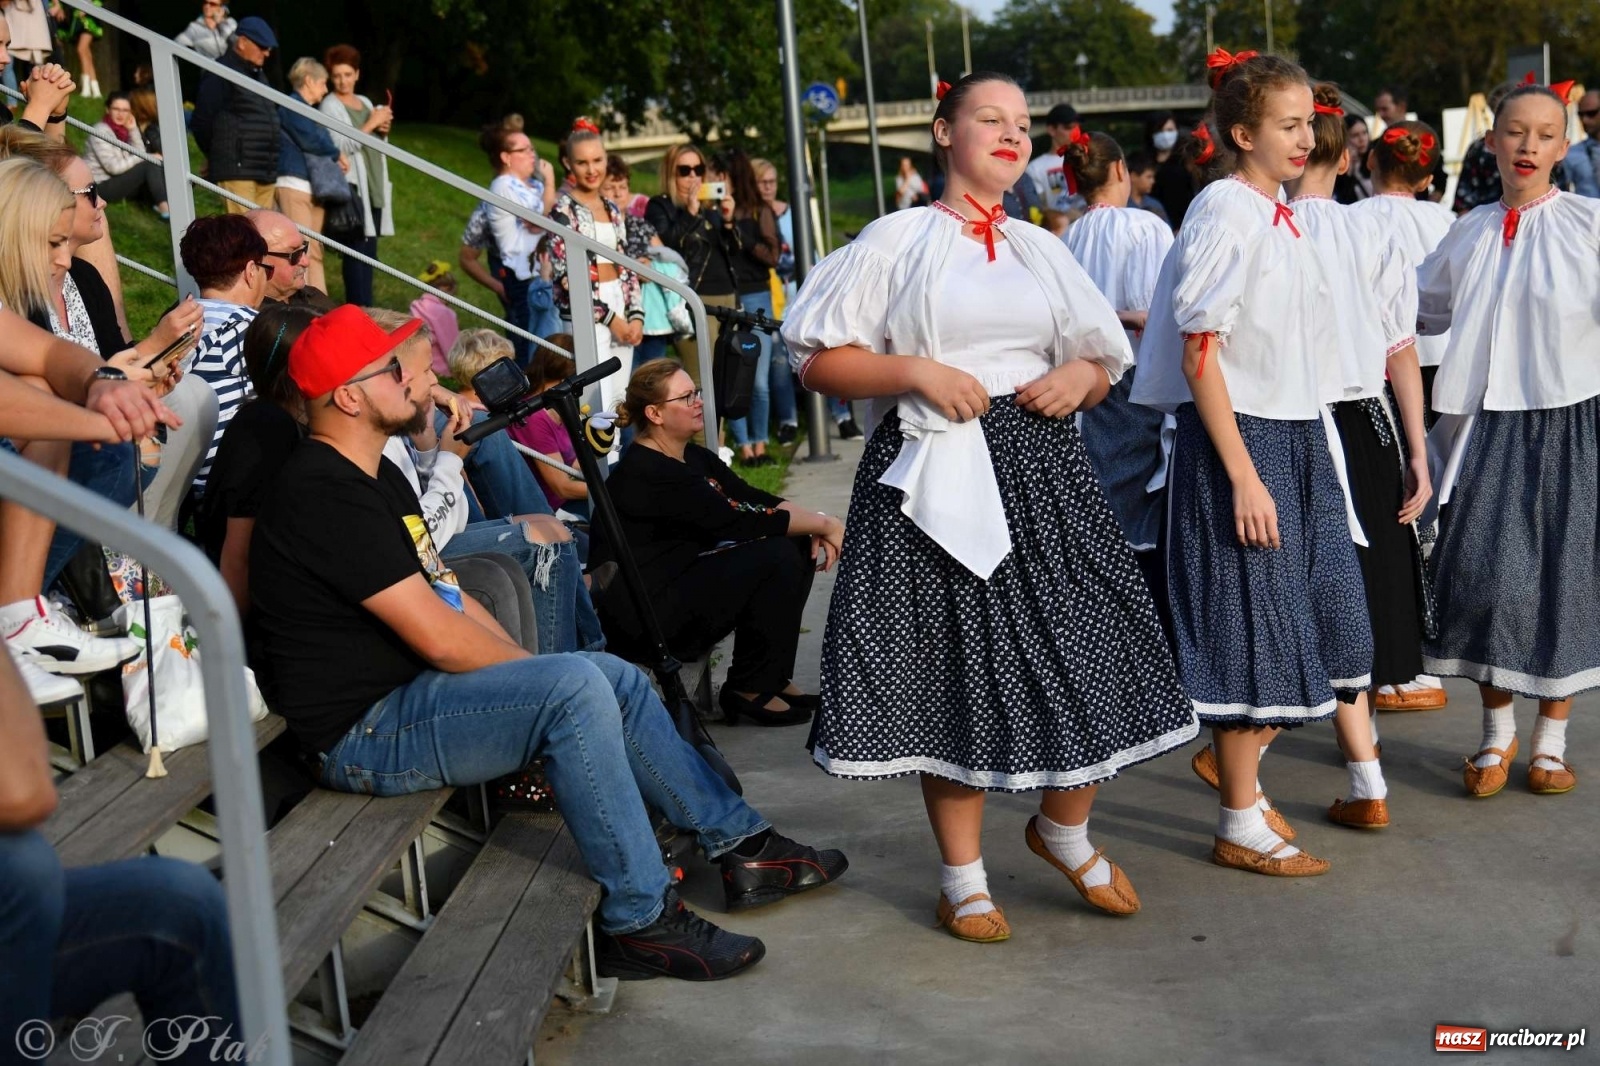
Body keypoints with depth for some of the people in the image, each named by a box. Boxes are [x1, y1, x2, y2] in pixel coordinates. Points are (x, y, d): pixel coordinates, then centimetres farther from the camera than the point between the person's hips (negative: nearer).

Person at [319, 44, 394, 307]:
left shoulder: (366, 103, 18)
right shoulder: (329, 106, -2)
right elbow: (343, 145, -14)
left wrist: (383, 130, 5)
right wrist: (371, 123, -12)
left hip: (374, 187, 7)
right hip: (350, 187, -7)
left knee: (369, 253, 6)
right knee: (357, 252, -13)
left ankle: (364, 308, 10)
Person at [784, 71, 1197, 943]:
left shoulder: (1042, 250, 16)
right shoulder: (897, 241, 2)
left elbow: (1103, 365, 22)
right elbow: (818, 361, -2)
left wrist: (1081, 376, -1)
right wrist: (912, 371, -15)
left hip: (1041, 474, 4)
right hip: (936, 473, -4)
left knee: (1081, 657, 1)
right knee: (952, 672, 1)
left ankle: (1065, 831, 28)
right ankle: (962, 878, 18)